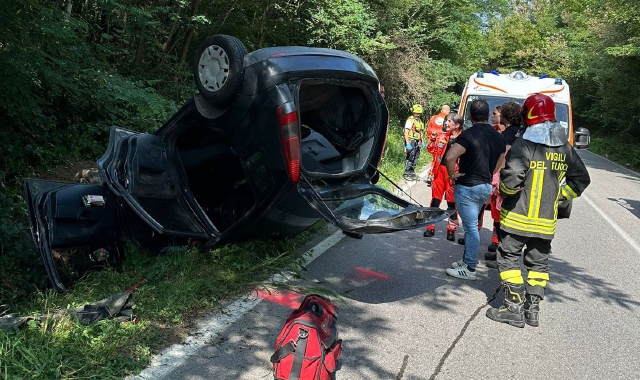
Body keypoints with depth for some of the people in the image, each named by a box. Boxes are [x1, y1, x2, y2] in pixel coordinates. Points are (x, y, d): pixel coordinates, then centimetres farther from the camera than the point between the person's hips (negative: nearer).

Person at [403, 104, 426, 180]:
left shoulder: (420, 121, 15)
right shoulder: (410, 120, -11)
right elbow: (406, 132, -16)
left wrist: (422, 142, 18)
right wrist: (407, 143, -22)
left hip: (417, 143, 8)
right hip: (411, 142, -8)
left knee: (415, 158, 12)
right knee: (410, 158, -8)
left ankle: (412, 173, 21)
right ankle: (406, 174, -1)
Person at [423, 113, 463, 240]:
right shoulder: (443, 136, 8)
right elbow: (432, 150, 17)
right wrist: (432, 141, -1)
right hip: (440, 170, 4)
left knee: (452, 202, 5)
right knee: (435, 199, 7)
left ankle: (451, 231, 15)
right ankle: (430, 227, 15)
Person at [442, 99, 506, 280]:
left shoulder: (469, 134, -18)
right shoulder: (497, 136, 7)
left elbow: (450, 157, -30)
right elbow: (500, 162, 19)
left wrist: (452, 174, -15)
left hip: (467, 188, -8)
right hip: (486, 187, 8)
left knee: (471, 228, -3)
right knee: (471, 226, 19)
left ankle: (469, 269, 5)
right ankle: (467, 260, 29)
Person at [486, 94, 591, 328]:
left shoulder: (524, 145, -15)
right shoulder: (565, 148, 6)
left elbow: (512, 176, -26)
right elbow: (581, 179, 13)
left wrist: (504, 192, -6)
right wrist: (558, 195, 17)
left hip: (518, 217, -6)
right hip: (546, 220, 6)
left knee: (509, 258, 4)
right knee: (538, 262, 15)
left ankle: (514, 308, 3)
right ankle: (533, 309, 19)